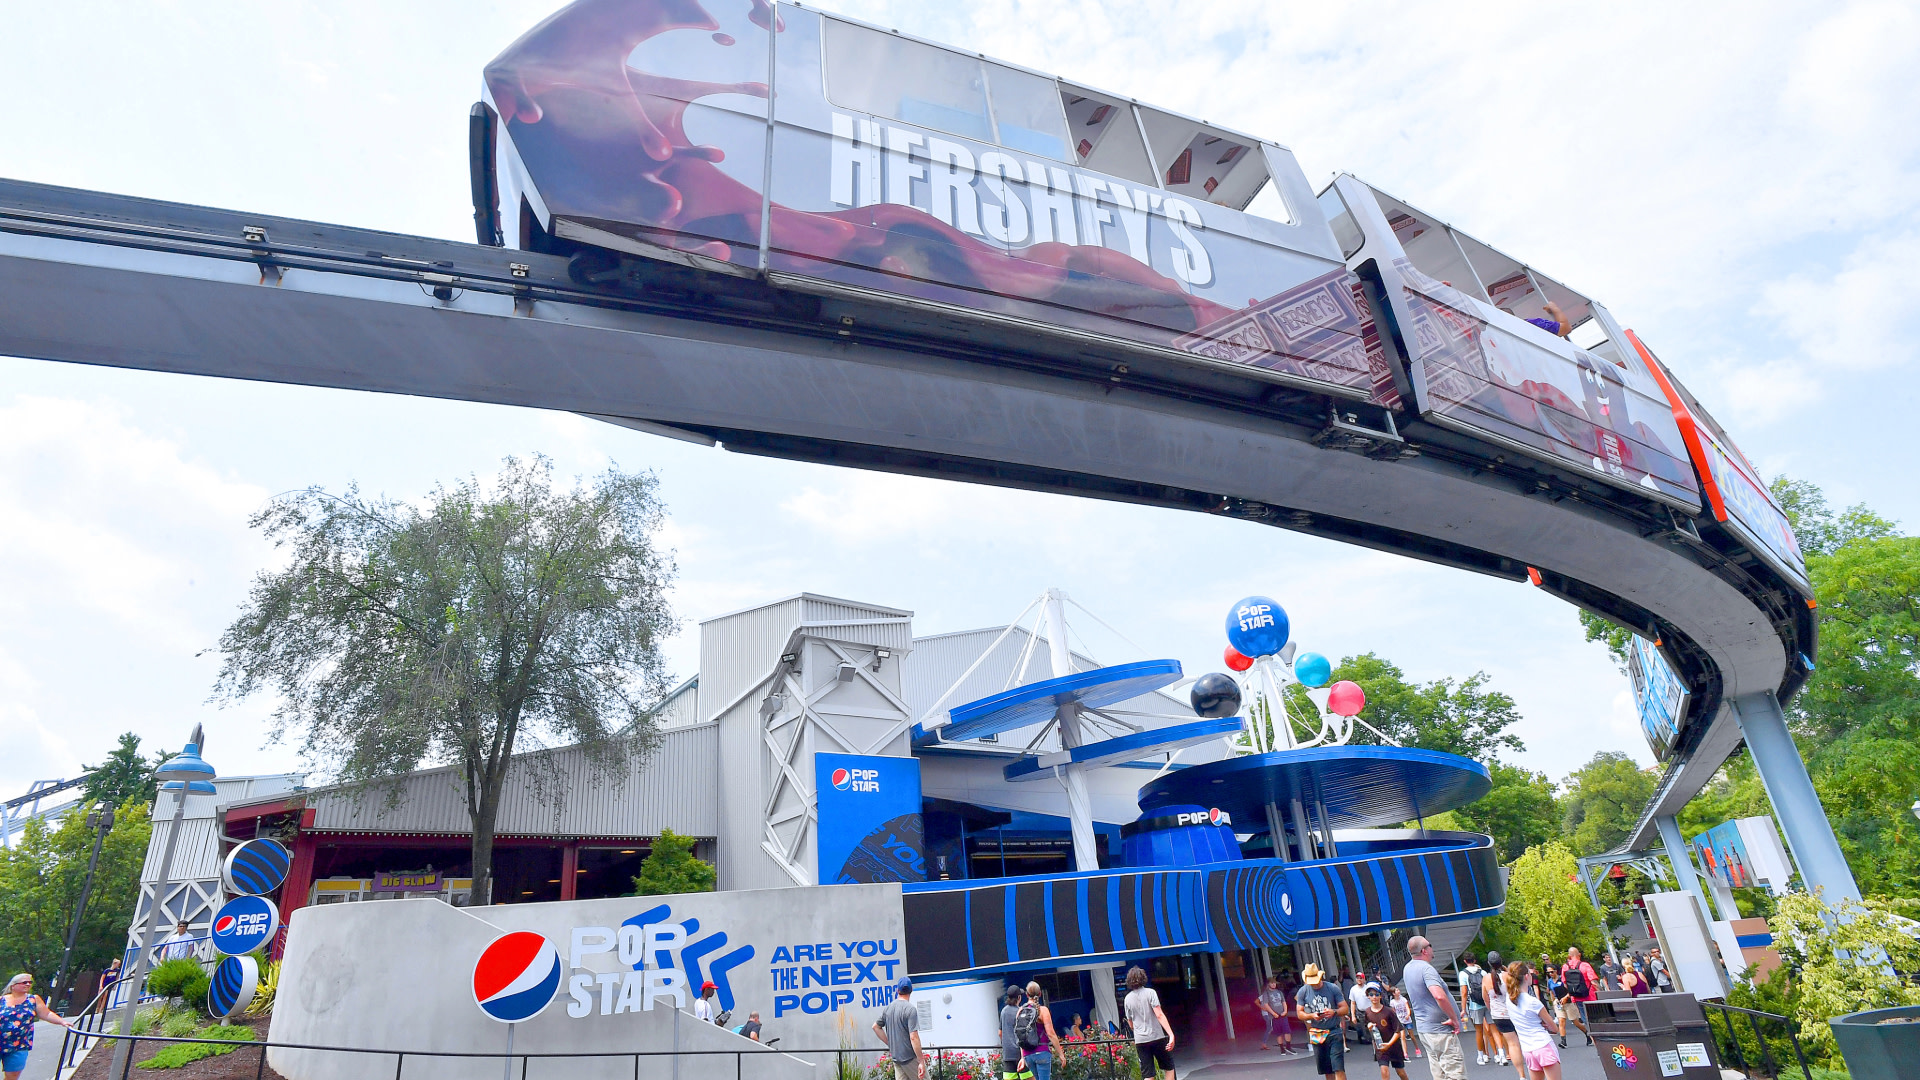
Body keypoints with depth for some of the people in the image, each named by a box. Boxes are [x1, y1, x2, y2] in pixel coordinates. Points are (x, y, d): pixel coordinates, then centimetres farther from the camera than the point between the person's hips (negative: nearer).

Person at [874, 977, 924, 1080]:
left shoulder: (888, 1008, 6)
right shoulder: (910, 1009, -15)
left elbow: (876, 1026, 18)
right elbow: (913, 1037, -20)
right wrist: (921, 1061, -16)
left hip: (895, 1057, 7)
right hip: (910, 1057, -7)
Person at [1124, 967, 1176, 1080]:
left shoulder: (1128, 998, 6)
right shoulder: (1150, 992, -6)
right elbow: (1159, 1015, -16)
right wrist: (1171, 1035, -19)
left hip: (1140, 1041, 3)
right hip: (1157, 1037, -3)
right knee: (1168, 1068, 15)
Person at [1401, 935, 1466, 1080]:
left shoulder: (1408, 968, 10)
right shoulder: (1426, 968, -18)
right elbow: (1439, 996, -31)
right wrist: (1454, 1018, -19)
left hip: (1423, 1028, 9)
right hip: (1440, 1030, -9)